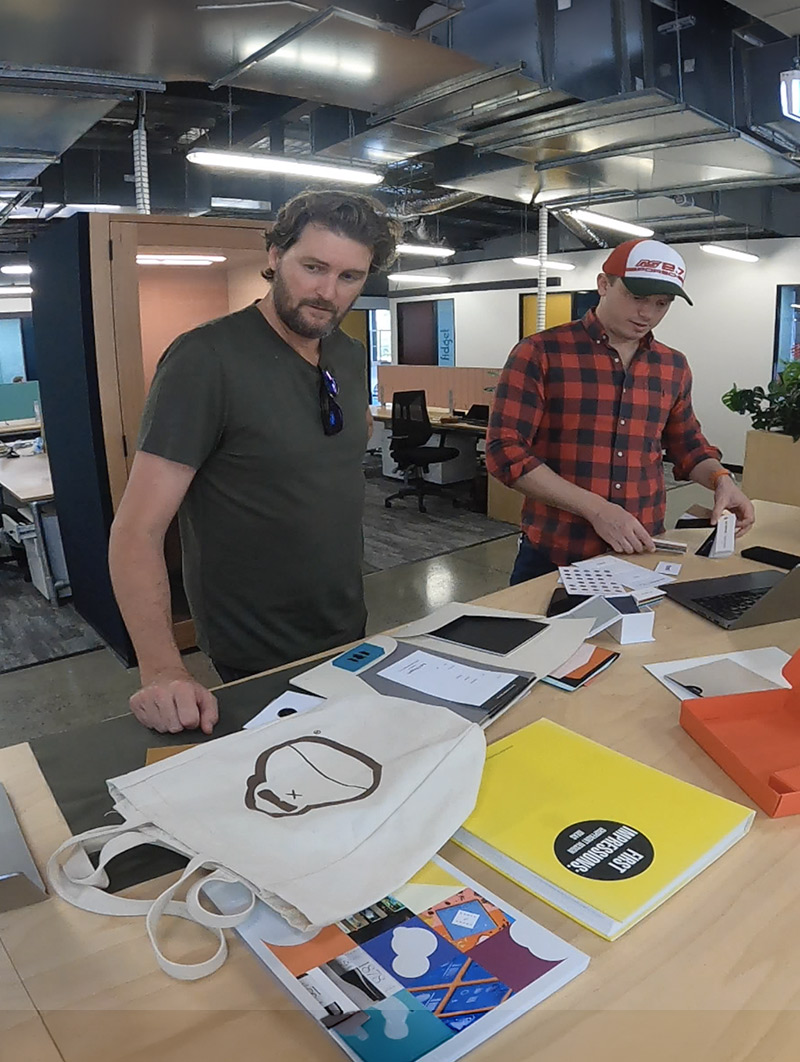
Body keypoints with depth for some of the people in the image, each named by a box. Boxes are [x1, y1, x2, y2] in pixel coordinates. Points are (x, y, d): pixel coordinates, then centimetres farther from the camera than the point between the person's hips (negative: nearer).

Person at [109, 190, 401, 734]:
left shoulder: (350, 356, 2)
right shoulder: (207, 358, -21)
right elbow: (137, 530, -25)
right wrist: (163, 671, -34)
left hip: (349, 632, 7)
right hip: (258, 662, -7)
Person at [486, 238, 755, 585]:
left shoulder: (673, 367, 8)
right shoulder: (540, 353, -8)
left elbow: (687, 444, 22)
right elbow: (505, 451, -14)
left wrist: (719, 478, -1)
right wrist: (596, 508, -20)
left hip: (643, 556, 5)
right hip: (553, 557, -4)